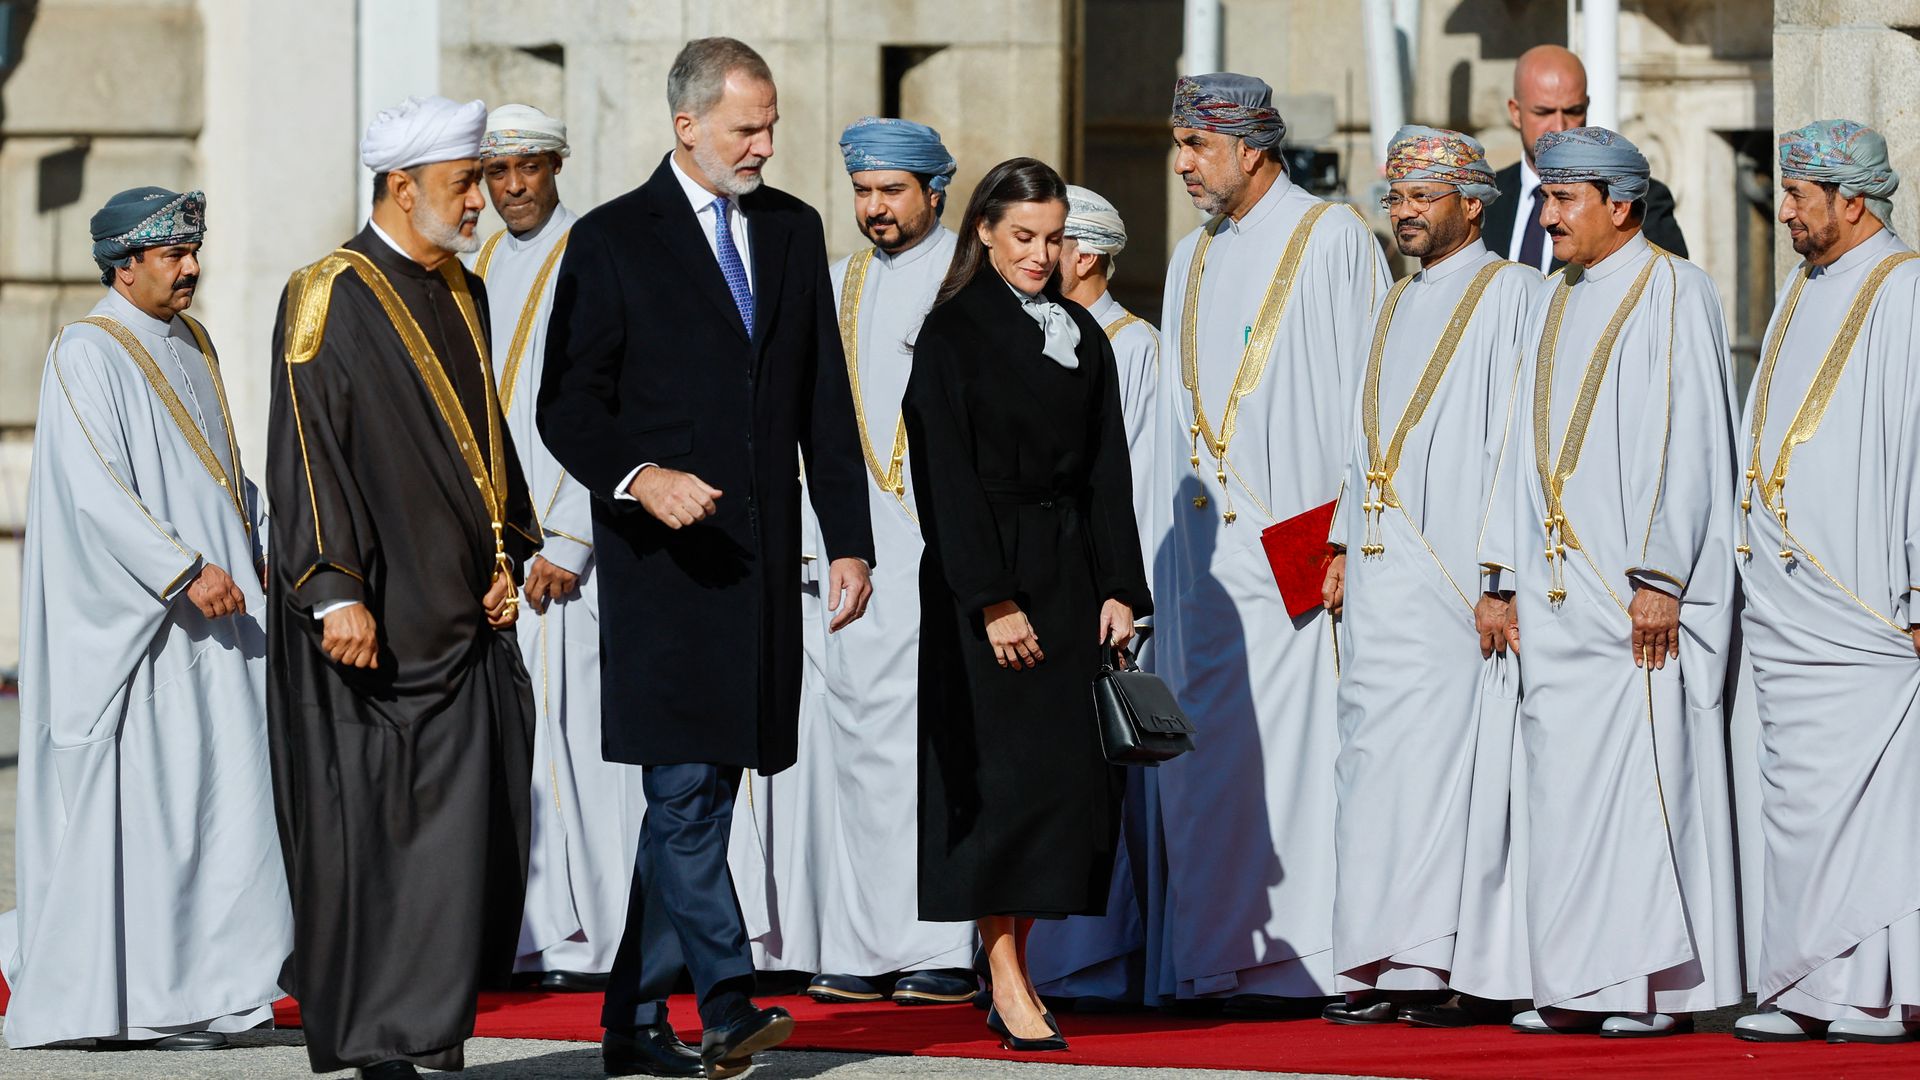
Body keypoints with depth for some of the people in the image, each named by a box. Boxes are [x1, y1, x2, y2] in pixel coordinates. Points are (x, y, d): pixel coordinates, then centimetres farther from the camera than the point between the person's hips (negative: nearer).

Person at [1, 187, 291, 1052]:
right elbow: (96, 492, -18)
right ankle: (121, 1004, -3)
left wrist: (268, 537, 10)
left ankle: (188, 991, 8)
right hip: (127, 617, -8)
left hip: (209, 610, 8)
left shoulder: (190, 346, 16)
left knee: (212, 793, 4)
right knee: (135, 801, -8)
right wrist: (186, 571, -23)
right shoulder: (87, 355, -10)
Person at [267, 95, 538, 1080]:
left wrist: (505, 555, 11)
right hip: (378, 619, -7)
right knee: (373, 821, -3)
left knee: (465, 818, 4)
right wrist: (335, 593, -20)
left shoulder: (461, 295, 15)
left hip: (463, 615, 7)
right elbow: (307, 453, -14)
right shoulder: (332, 299, -9)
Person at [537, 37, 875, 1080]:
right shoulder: (613, 241, -1)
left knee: (697, 789, 8)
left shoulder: (793, 231, 13)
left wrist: (850, 540, 10)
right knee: (685, 786, -12)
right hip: (662, 559, -5)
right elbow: (566, 407, -3)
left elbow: (824, 403, 16)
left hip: (760, 556, 5)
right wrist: (639, 476, -20)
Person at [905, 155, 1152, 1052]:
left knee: (1067, 770, 1)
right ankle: (1005, 978, -6)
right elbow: (949, 475, -11)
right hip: (986, 574, -5)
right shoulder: (954, 333, -5)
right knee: (1011, 768, -9)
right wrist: (992, 601, -17)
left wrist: (1118, 590, 2)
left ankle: (1017, 958, 7)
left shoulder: (1082, 335, 12)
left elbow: (1107, 469, 11)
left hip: (1069, 571, 6)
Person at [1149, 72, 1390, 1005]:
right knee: (1208, 746, 4)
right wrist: (1169, 550, 14)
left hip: (1294, 542, -7)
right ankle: (1217, 954, 7)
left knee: (1289, 740, -9)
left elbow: (1364, 393, -7)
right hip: (1205, 548, 7)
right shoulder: (1193, 261, 18)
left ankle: (1303, 956, -6)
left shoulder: (1333, 241, -3)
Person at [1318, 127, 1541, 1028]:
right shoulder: (1399, 305, 20)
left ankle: (1465, 965, -7)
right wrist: (1347, 546, 15)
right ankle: (1394, 964, 5)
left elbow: (1518, 438, -9)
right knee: (1377, 758, 3)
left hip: (1459, 570, -7)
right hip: (1385, 574, 8)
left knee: (1453, 757, -9)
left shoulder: (1509, 294, -3)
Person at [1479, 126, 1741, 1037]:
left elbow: (1687, 443, -12)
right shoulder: (1554, 306, 17)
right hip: (1556, 587, 8)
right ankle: (1582, 986, 8)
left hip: (1634, 587, -7)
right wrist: (1504, 575, 15)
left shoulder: (1674, 294, -6)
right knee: (1563, 779, 5)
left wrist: (1658, 577, -18)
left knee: (1642, 769, -9)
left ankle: (1658, 983, -6)